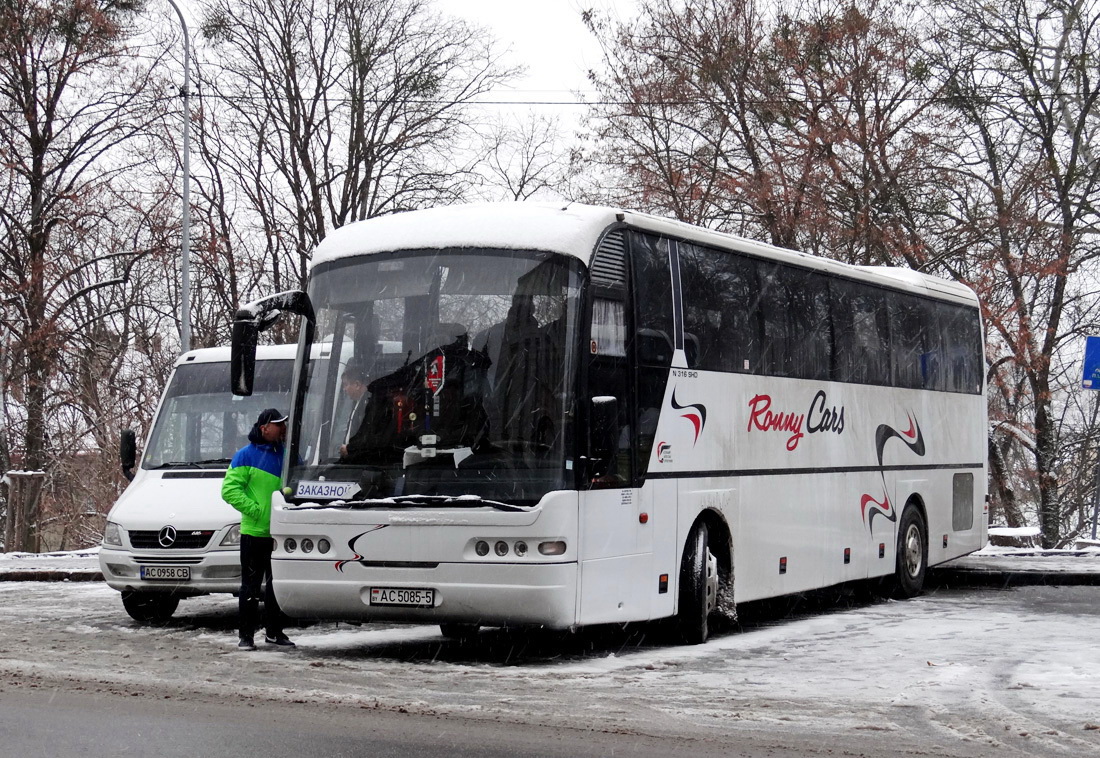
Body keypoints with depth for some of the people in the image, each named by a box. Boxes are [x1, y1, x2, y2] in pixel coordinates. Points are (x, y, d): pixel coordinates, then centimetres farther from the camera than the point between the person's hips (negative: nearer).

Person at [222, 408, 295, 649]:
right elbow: (230, 489, -8)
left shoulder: (286, 455, 11)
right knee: (251, 586, 1)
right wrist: (256, 511, -16)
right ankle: (246, 635, 6)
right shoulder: (246, 455, -3)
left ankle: (275, 631, 21)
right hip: (254, 532, -5)